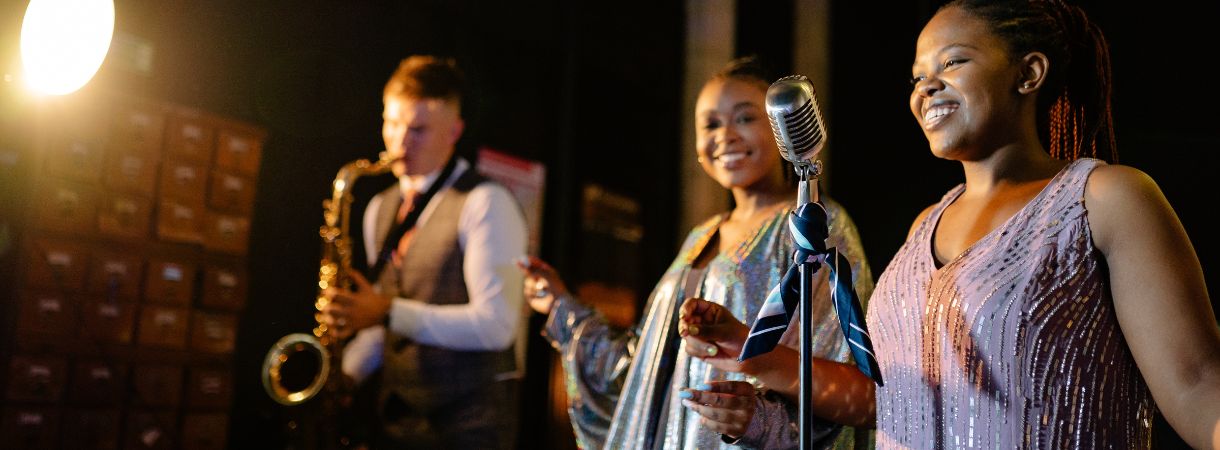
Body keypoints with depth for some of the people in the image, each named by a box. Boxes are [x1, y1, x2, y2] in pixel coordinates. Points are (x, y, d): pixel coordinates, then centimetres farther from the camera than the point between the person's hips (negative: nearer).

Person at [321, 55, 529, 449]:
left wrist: (389, 312, -21)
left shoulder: (485, 202, -10)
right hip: (397, 415, 6)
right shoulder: (379, 209, 13)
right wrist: (344, 371, 4)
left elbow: (496, 324, -18)